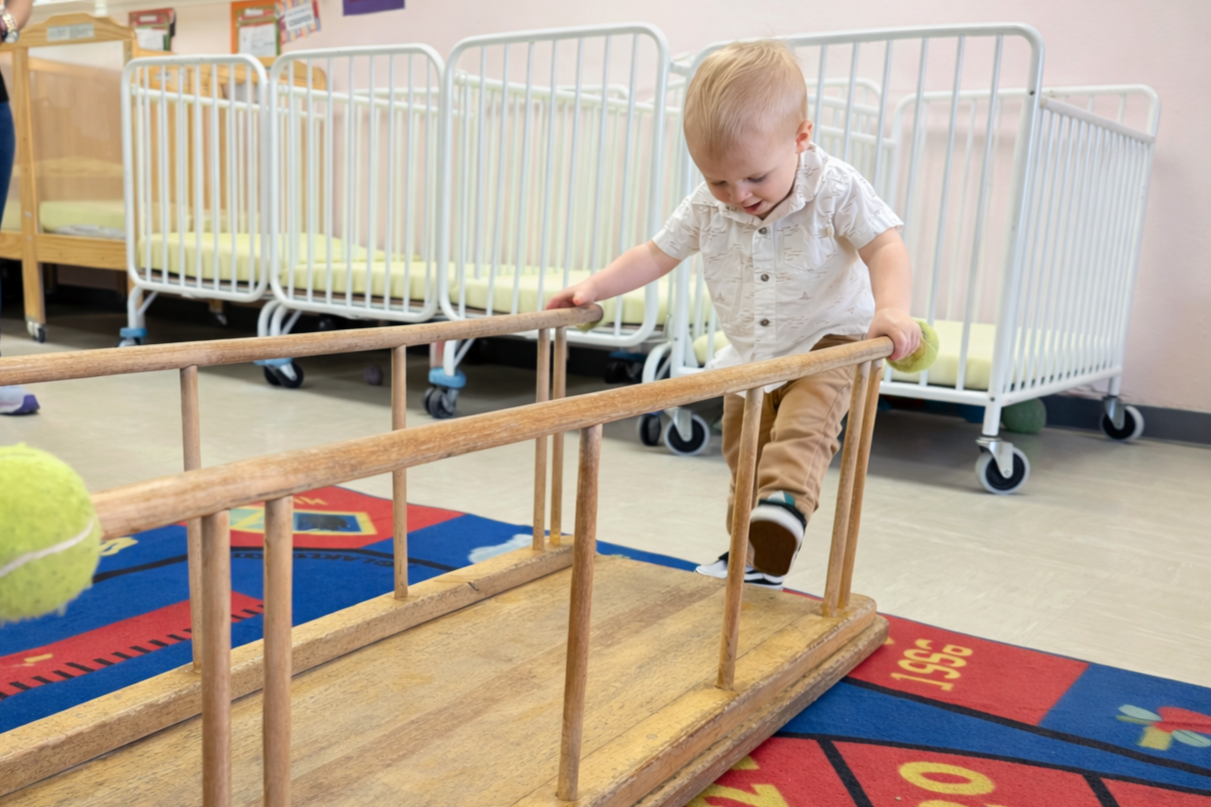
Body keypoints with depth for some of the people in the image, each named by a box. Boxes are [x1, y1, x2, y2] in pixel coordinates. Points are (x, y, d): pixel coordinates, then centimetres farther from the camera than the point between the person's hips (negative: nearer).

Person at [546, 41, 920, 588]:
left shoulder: (835, 189, -23)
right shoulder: (707, 207, -12)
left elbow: (885, 246, -26)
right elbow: (657, 254, -2)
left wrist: (892, 308, -45)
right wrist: (594, 287, -12)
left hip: (827, 341, -4)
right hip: (748, 357, 5)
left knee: (803, 425, -31)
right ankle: (752, 557, 26)